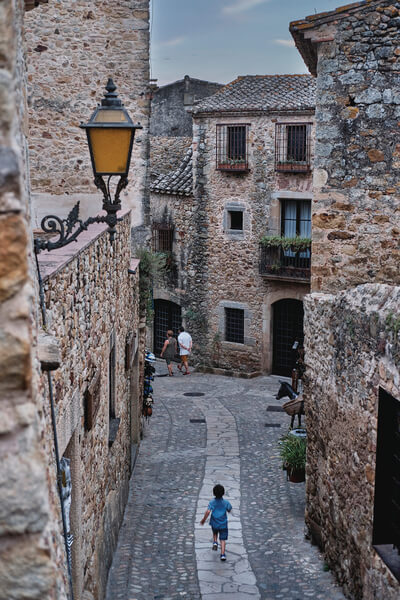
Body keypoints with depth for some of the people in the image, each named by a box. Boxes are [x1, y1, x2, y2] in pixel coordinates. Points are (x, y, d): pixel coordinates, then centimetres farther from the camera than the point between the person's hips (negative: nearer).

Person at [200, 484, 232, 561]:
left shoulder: (212, 502, -13)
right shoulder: (226, 502, -10)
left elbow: (208, 512, -23)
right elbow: (229, 510, 5)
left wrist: (204, 519, -10)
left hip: (214, 523, 1)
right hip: (223, 524, -1)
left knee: (215, 533, 33)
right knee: (223, 540, 6)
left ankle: (215, 542, 11)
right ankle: (222, 555, -2)